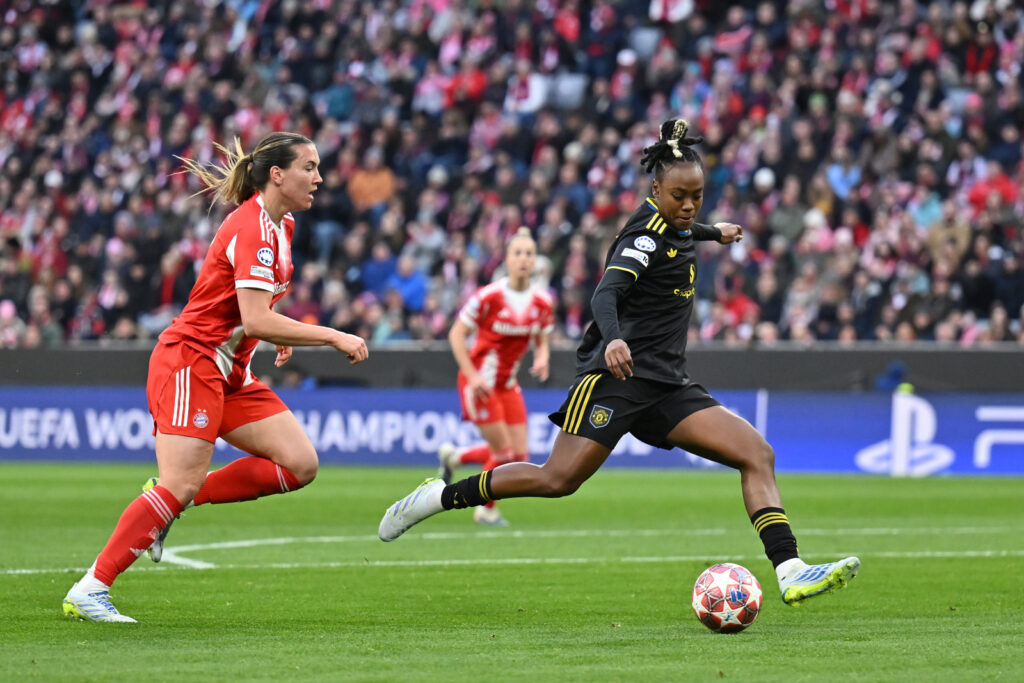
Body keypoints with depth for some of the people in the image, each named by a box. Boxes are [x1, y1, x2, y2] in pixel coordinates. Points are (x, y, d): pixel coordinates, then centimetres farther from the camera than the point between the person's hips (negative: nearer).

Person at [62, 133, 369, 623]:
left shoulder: (281, 225, 12)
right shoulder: (253, 230, -18)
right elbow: (255, 322, -26)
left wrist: (280, 332, 14)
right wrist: (332, 337, -22)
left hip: (230, 374, 9)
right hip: (189, 361, -9)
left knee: (300, 464, -3)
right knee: (181, 484, -18)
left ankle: (172, 502, 4)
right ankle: (88, 591, -13)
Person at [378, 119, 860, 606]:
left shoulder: (668, 224, 14)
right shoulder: (647, 235, -12)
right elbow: (607, 292, -30)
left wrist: (713, 232, 60)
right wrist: (614, 339, -49)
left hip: (667, 385, 9)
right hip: (619, 372, -9)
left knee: (757, 453, -6)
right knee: (558, 479, -17)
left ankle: (790, 574, -16)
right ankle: (440, 497, 1)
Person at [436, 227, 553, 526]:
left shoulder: (542, 302, -3)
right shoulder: (488, 296, -18)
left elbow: (541, 341, 10)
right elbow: (457, 334, -11)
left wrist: (541, 359, -14)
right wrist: (472, 375, -18)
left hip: (508, 383, 6)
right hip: (481, 382, -6)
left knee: (520, 456, 4)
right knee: (504, 451, -7)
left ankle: (454, 456, 27)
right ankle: (486, 509, 19)